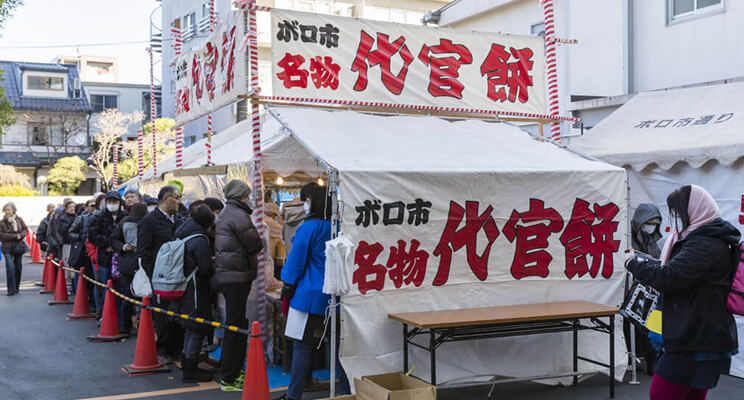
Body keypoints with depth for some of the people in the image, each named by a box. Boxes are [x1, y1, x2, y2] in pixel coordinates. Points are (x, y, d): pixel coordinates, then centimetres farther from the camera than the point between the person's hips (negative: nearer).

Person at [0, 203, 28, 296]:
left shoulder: (19, 219, 3)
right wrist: (15, 236, -17)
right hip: (7, 248, -3)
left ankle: (16, 288, 22)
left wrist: (21, 235, -11)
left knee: (18, 267, 7)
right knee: (10, 267, -14)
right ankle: (11, 289, -10)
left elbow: (25, 229, 10)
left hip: (19, 247, 3)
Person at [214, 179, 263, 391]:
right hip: (236, 276, -10)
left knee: (234, 324, 18)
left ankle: (229, 371, 26)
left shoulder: (226, 214, 16)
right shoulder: (239, 215, -16)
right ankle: (229, 378, -1)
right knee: (236, 326, -5)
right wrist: (258, 236, 6)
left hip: (225, 275, 10)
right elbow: (255, 246, -15)